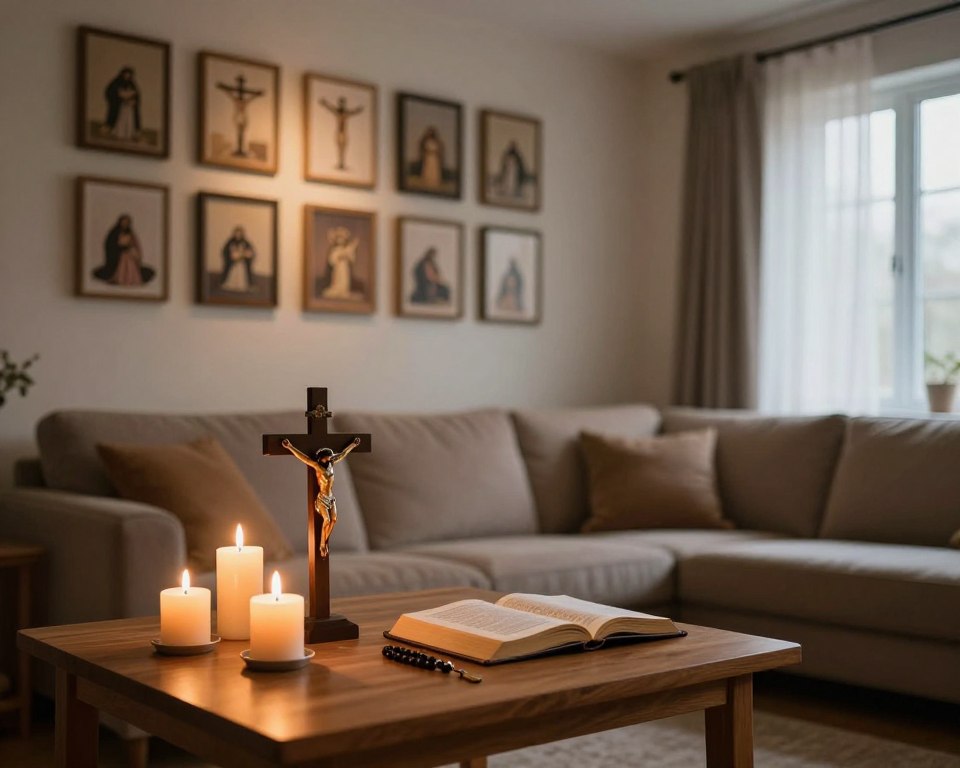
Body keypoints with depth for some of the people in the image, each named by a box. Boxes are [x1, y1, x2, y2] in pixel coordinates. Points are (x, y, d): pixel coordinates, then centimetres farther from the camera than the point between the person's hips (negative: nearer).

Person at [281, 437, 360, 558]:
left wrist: (353, 444, 29)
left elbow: (343, 454, 18)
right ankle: (322, 545, -6)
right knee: (327, 520, -16)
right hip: (322, 497, -6)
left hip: (331, 497, 6)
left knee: (333, 519, -5)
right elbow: (303, 457, -20)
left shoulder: (331, 463, 6)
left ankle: (326, 542, 9)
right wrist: (290, 447, -28)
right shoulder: (317, 466, -11)